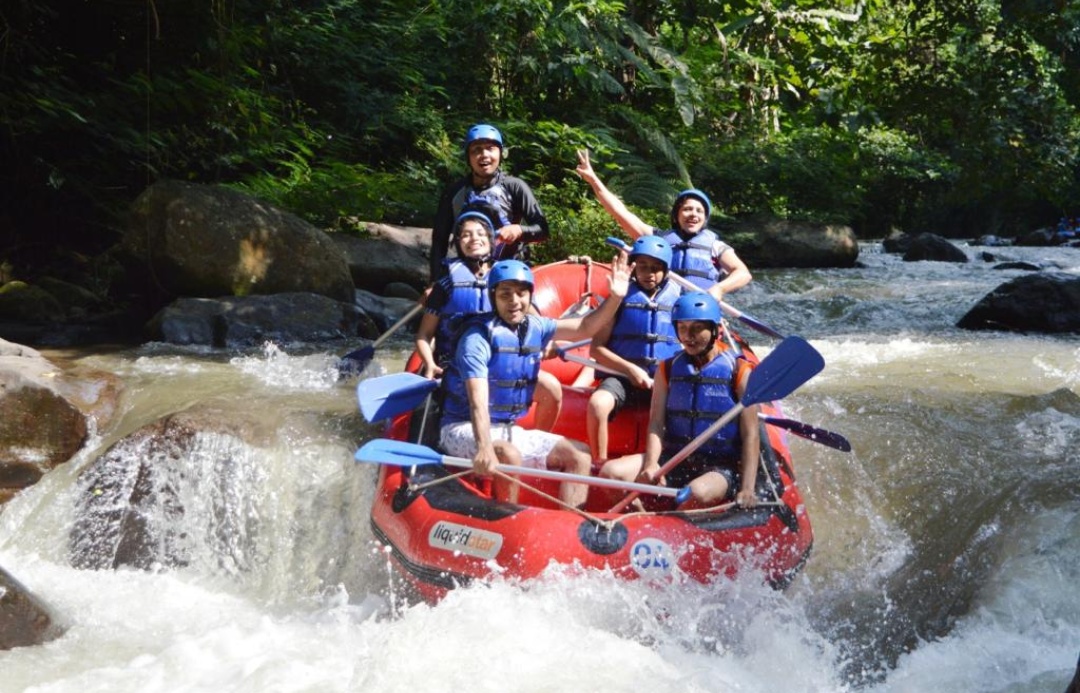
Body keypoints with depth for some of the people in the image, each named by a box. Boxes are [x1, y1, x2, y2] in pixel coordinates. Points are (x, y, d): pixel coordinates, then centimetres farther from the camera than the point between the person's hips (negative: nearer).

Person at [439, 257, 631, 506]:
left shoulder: (534, 327, 4)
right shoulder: (478, 337, -18)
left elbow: (585, 328, 11)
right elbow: (478, 401, -29)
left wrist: (615, 297, -6)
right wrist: (484, 449, -45)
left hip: (509, 430, 8)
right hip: (465, 430, -8)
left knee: (580, 455, 1)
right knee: (509, 455, -37)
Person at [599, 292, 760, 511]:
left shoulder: (739, 372, -3)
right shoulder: (668, 369, 9)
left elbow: (750, 435, -6)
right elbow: (656, 423, 2)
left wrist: (747, 489, -16)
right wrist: (651, 465, -17)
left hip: (721, 467, -4)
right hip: (673, 459, 4)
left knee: (698, 493, -38)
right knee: (611, 473, -17)